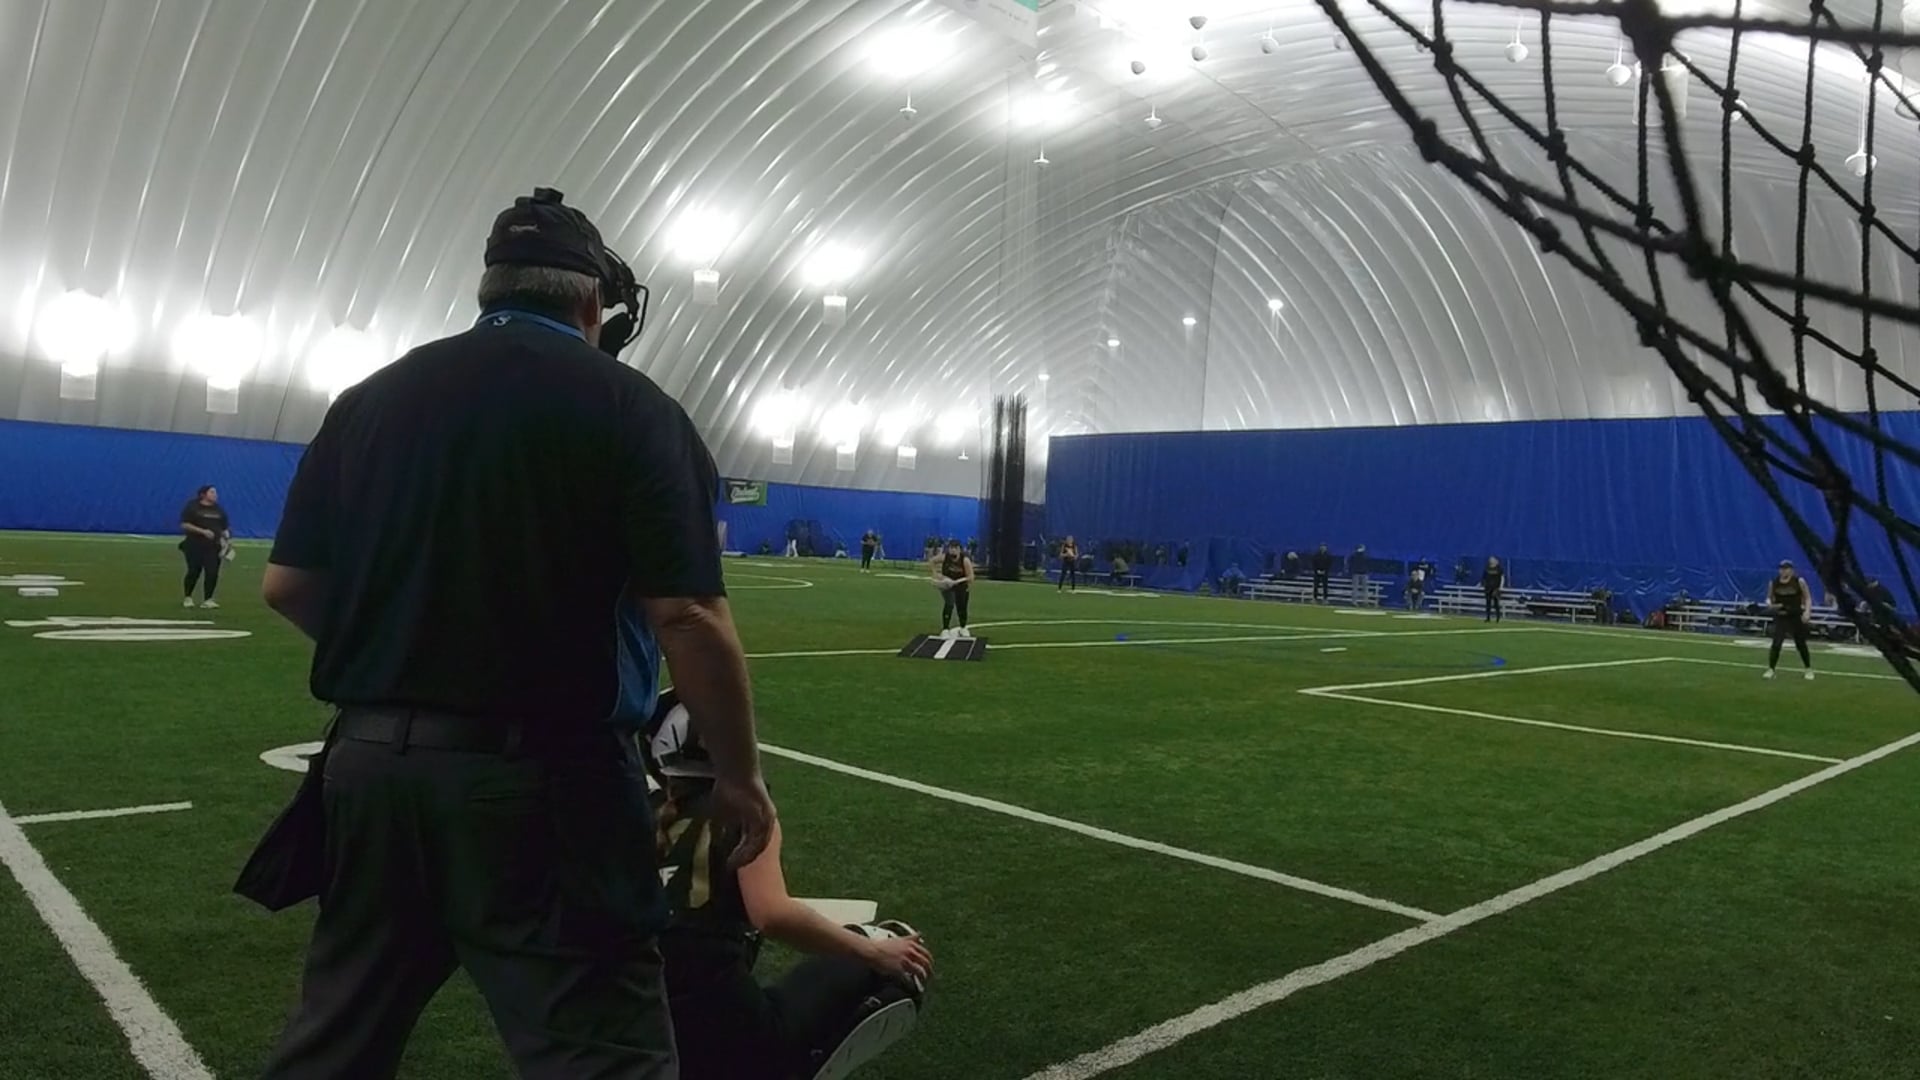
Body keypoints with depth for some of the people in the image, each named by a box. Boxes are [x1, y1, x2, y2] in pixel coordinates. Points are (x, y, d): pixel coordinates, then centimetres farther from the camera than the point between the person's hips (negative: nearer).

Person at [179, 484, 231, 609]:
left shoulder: (219, 509, 14)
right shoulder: (192, 507, 0)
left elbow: (225, 527, 18)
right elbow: (184, 525, -7)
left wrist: (227, 539, -1)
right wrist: (203, 531, -17)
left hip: (213, 547, 3)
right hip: (195, 546, -3)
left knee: (212, 572, -7)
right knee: (194, 571, 1)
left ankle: (207, 599, -1)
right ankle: (188, 598, 19)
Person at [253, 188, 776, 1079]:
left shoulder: (369, 398, 9)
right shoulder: (629, 406, -7)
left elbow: (287, 587, 10)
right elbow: (686, 618, -14)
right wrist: (740, 779, -4)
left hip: (368, 757, 6)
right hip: (542, 776, -6)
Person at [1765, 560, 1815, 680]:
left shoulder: (1799, 581, -6)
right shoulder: (1773, 583, 0)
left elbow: (1808, 598, 0)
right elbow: (1769, 598, 12)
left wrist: (1807, 611, -15)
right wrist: (1770, 604, -11)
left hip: (1796, 616, -1)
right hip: (1780, 617, 1)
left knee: (1801, 644, 8)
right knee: (1776, 643, -13)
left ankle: (1809, 669, 26)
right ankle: (1770, 669, -4)